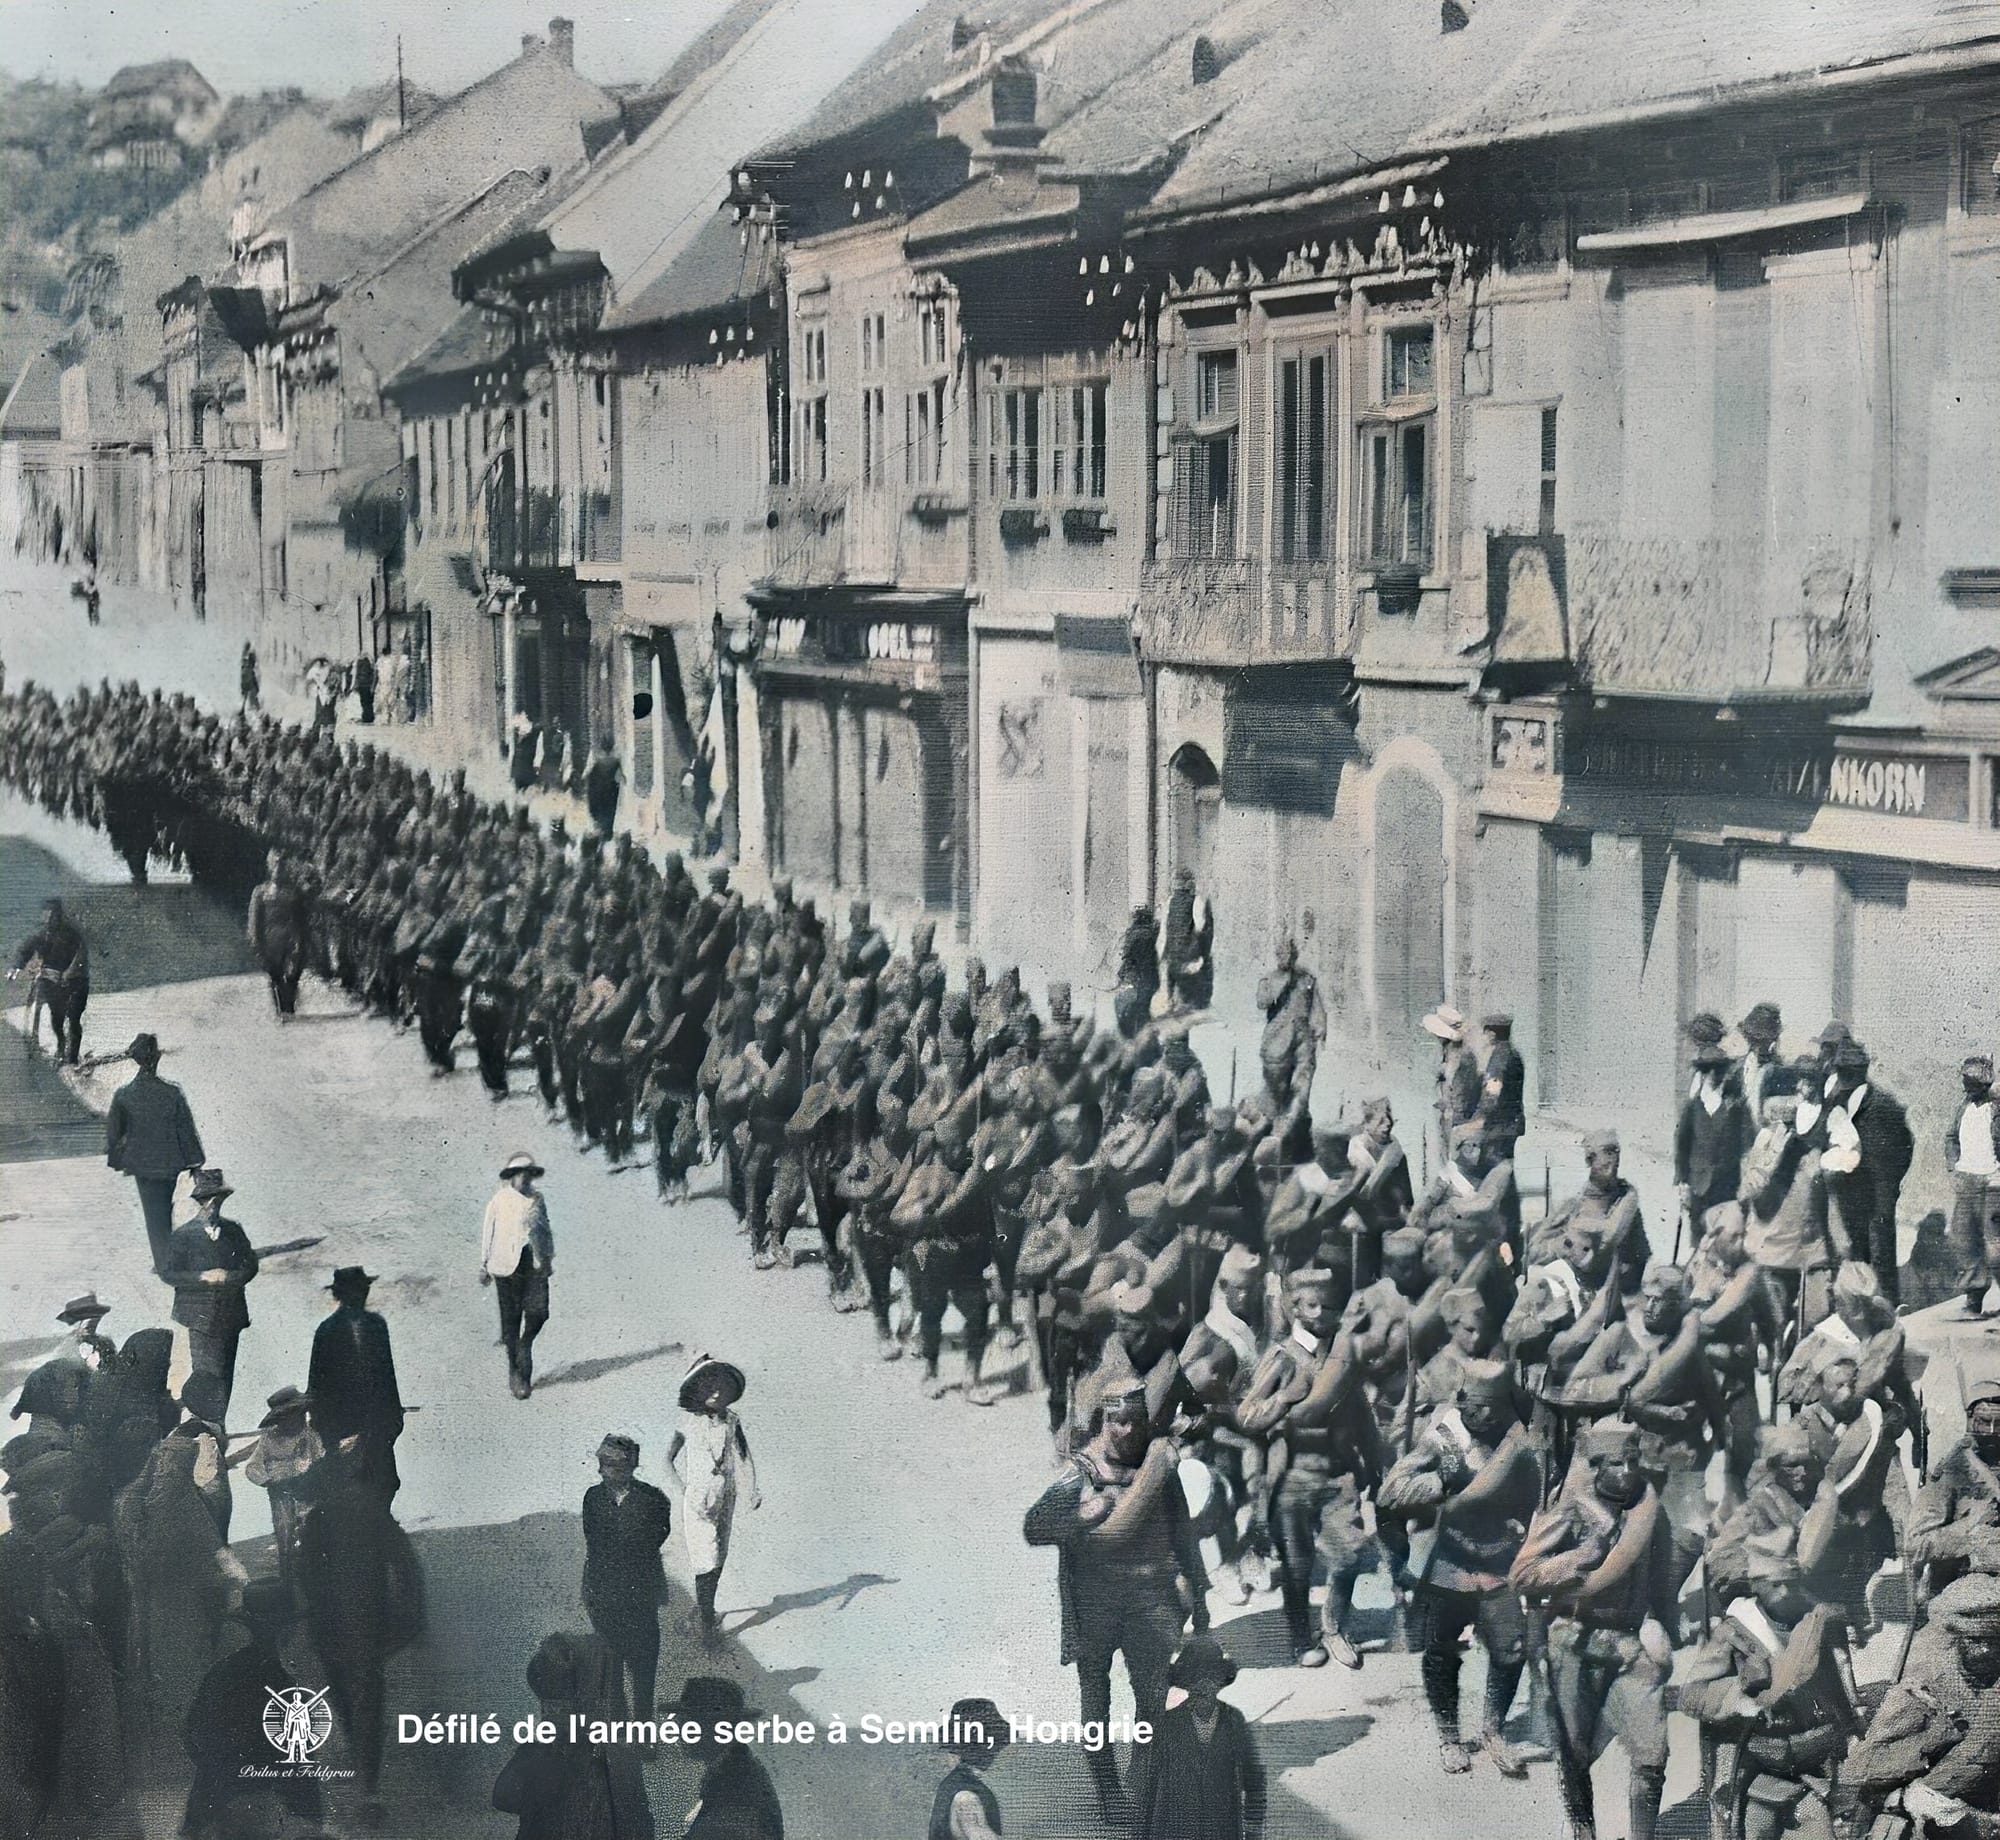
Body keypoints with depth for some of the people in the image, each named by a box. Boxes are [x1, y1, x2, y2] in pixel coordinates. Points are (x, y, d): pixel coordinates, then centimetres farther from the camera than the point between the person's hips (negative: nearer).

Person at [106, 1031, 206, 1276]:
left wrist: (117, 1160, 13)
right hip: (170, 1163, 0)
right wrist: (195, 1161, 4)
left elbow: (113, 1132, -2)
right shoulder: (172, 1093, -16)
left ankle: (164, 1264, 13)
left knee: (154, 1216, 10)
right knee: (166, 1213, 19)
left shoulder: (123, 1095, -13)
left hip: (142, 1165, 0)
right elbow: (187, 1130, -8)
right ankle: (166, 1262, 27)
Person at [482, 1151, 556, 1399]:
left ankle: (524, 1346, 25)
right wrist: (484, 1266, 4)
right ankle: (516, 1373, 9)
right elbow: (488, 1232, 4)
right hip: (507, 1265, -3)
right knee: (511, 1316, 1)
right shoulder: (499, 1200, 1)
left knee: (538, 1313, -7)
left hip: (534, 1264, 3)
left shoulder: (537, 1199, 10)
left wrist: (549, 1259, 18)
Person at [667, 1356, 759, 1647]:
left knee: (719, 1558, 15)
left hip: (726, 1498, 5)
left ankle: (704, 1607, 35)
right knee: (707, 1560, -6)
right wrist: (686, 1489, -14)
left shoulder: (731, 1420, -2)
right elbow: (668, 1459, -7)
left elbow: (743, 1455, 4)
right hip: (699, 1500, -5)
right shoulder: (688, 1421, -13)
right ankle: (707, 1623, 1)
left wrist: (753, 1488, -5)